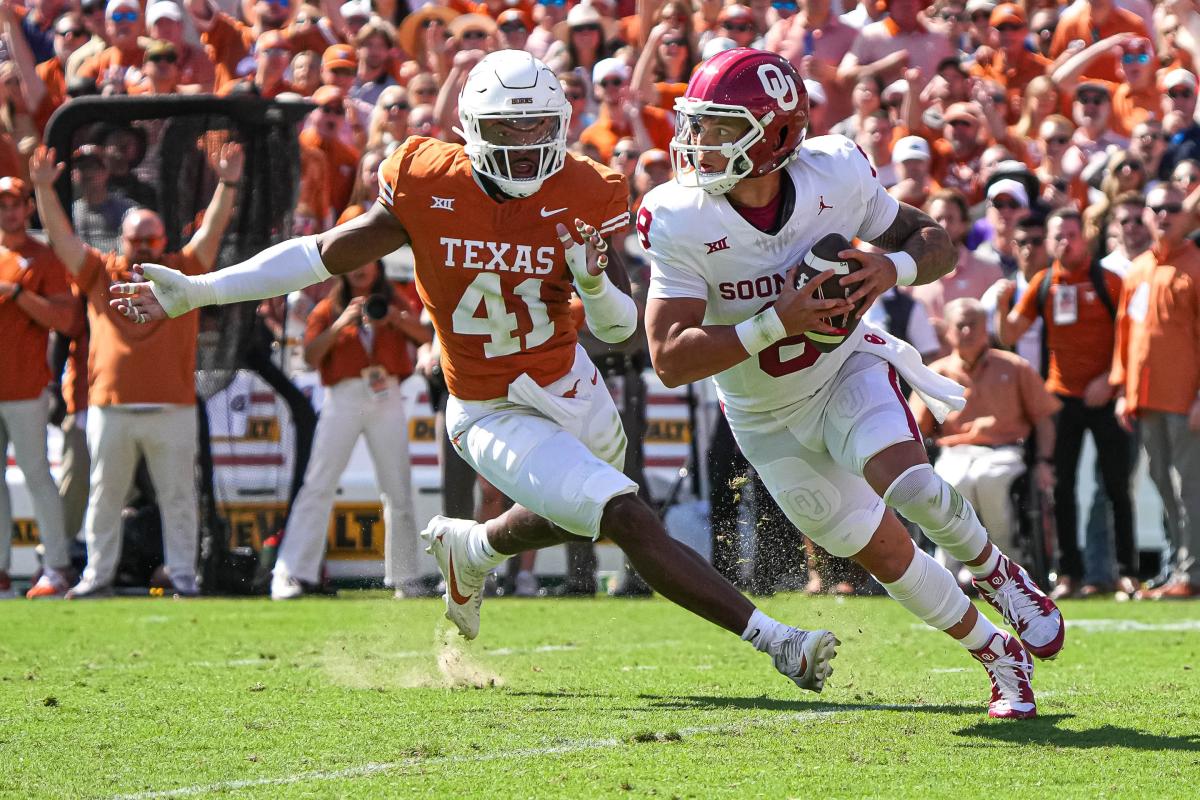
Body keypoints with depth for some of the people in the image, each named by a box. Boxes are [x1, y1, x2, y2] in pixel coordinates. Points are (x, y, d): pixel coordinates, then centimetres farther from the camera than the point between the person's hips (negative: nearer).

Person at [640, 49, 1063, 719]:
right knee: (885, 553, 2)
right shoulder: (682, 221, -25)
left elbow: (937, 242, -5)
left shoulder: (836, 175, -20)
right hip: (771, 420, 0)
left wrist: (892, 269, -28)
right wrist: (777, 323, -39)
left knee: (909, 486, -28)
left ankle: (995, 572, 3)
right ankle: (999, 656, 24)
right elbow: (671, 360, -30)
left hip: (848, 368, 0)